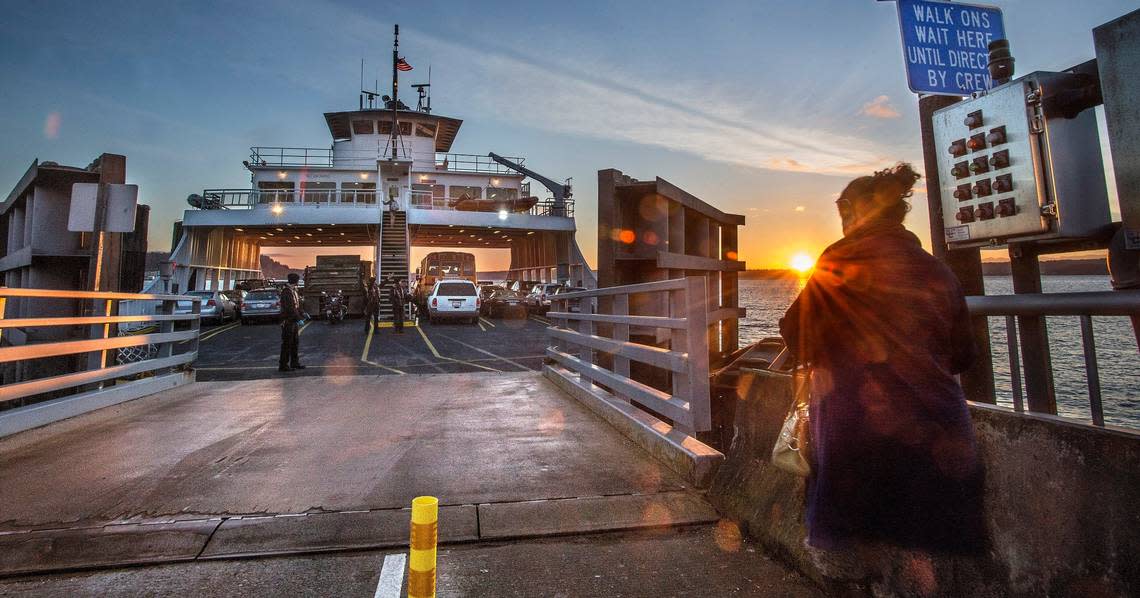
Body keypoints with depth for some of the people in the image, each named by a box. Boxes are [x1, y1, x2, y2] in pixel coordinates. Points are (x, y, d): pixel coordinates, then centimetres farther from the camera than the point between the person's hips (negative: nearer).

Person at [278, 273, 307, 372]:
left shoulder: (294, 291, 14)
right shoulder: (286, 292, -17)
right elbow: (290, 309, -23)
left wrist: (303, 313, 8)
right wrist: (299, 318, -22)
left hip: (294, 321, 10)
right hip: (288, 321, -10)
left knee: (295, 342, 15)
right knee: (287, 343, -5)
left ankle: (294, 363, 24)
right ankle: (283, 365, 2)